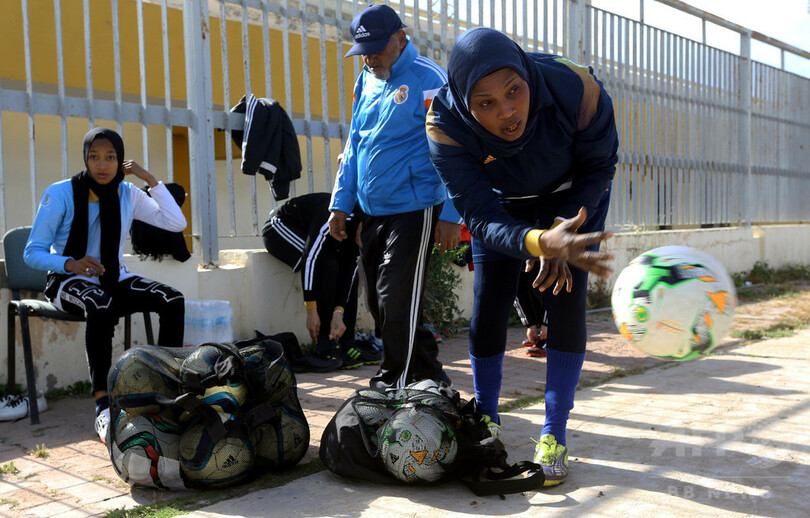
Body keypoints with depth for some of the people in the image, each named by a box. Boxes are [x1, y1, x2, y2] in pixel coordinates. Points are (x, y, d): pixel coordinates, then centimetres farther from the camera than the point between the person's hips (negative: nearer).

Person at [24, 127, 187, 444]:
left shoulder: (127, 194, 4)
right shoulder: (60, 194, -9)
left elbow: (176, 223, -6)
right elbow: (32, 253, -9)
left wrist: (150, 180, -9)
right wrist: (71, 264, -29)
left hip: (115, 279, 4)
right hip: (69, 281, -4)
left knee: (173, 300, -22)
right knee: (101, 305, -40)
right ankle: (103, 406, -38)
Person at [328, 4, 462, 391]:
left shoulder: (429, 80, -9)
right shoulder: (365, 83, 14)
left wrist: (451, 215, -16)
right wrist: (340, 203, 14)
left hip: (413, 210, -8)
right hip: (372, 213, 8)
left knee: (397, 303, -5)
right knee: (380, 304, 12)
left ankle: (395, 385, 10)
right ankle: (428, 374, 26)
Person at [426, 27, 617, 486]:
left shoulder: (577, 90, -36)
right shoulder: (446, 128, -35)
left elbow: (599, 168, -17)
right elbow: (482, 218, -35)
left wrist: (562, 229, -30)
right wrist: (541, 242, -55)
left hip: (574, 197, 0)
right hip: (503, 204, 1)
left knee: (566, 301, -12)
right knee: (488, 305, -4)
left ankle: (554, 435, -1)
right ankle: (485, 422, 16)